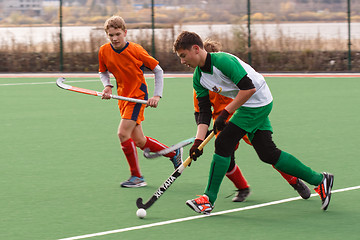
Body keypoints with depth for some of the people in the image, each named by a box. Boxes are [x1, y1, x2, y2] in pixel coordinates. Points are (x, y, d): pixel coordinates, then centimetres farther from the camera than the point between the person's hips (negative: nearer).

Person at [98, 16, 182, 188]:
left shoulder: (136, 50, -16)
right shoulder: (104, 51, -4)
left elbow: (158, 70, -6)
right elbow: (103, 72, 15)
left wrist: (157, 95, -13)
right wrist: (107, 86, -6)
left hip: (138, 96, -6)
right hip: (123, 97, 6)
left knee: (123, 133, -20)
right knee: (139, 142, 7)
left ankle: (136, 177, -9)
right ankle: (173, 153, 30)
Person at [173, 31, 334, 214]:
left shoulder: (223, 60, -24)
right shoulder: (198, 78, 2)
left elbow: (249, 88, -28)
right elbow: (204, 112, 2)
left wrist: (225, 113, -25)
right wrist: (198, 141, -11)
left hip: (258, 101, -9)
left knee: (224, 143, -13)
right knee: (268, 154, 8)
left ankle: (209, 199, -5)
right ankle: (319, 180, 20)